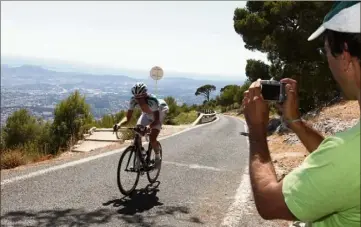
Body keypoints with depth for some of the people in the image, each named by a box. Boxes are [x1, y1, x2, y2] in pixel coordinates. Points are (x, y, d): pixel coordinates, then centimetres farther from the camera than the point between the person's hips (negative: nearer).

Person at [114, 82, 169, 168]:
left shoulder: (152, 100, -40)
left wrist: (149, 127, -59)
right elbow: (128, 117, -26)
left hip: (158, 113, -4)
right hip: (146, 114, 5)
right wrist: (119, 124, -46)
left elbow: (156, 120, -40)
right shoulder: (133, 100, -28)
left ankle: (157, 157, 11)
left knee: (152, 139, -18)